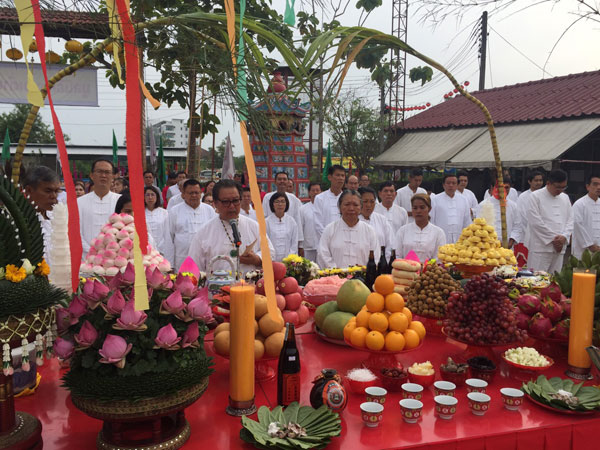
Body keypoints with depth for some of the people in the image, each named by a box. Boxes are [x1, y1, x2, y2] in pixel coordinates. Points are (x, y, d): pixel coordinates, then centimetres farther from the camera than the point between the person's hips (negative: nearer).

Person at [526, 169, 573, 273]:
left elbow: (570, 221, 12)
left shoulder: (565, 198, 15)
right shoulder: (536, 197, -3)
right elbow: (536, 222, -10)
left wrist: (564, 237, -6)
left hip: (559, 248, 5)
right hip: (540, 248, -5)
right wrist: (553, 238, -8)